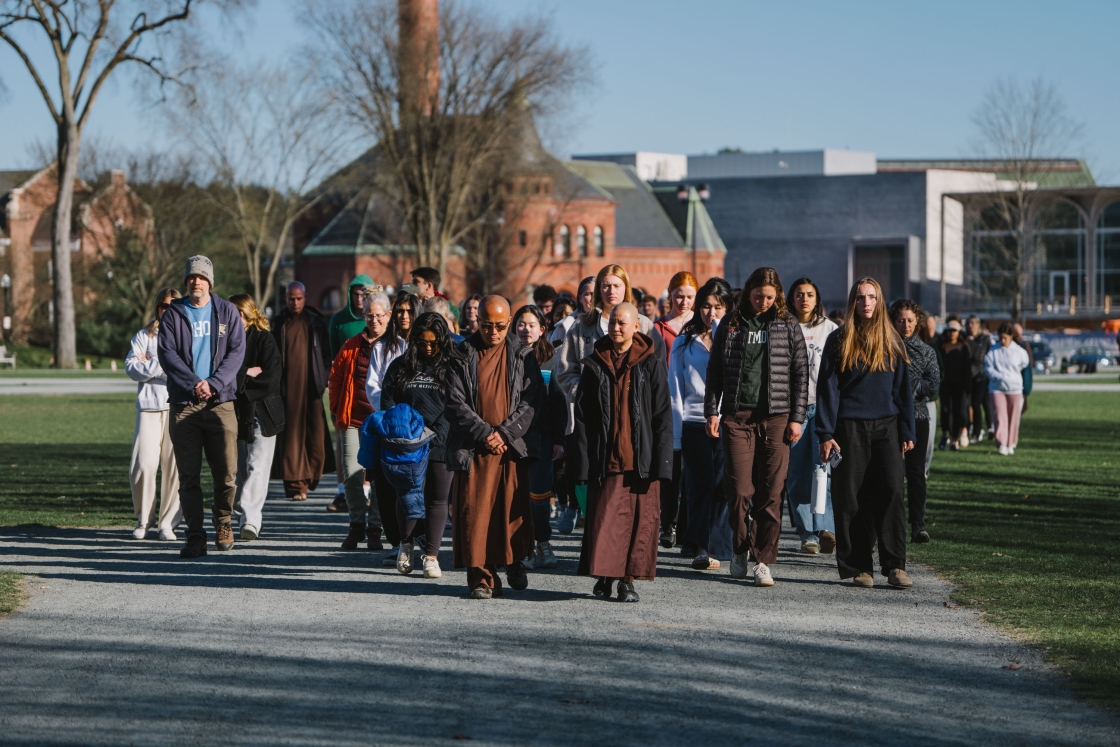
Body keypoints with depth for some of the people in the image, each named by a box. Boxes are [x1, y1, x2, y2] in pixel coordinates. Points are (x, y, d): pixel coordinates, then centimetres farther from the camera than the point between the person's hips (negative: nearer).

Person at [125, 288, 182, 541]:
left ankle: (168, 523, 3)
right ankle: (143, 520, 9)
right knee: (143, 465, -8)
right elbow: (132, 368, 2)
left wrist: (150, 365, -2)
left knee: (174, 467, -6)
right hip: (149, 406, 0)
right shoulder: (144, 336, 16)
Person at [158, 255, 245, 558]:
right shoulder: (173, 314, 7)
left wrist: (214, 383, -12)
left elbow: (236, 351, 2)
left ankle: (223, 522, 22)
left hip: (220, 401, 0)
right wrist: (194, 383, -15)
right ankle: (195, 537, 0)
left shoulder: (227, 312, 9)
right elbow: (167, 353, -2)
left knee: (226, 472, -2)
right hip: (184, 404, 0)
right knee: (188, 475, -3)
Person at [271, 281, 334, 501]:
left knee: (315, 431, -3)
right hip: (288, 388, -1)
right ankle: (295, 483, -5)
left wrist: (324, 380, 0)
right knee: (291, 434, -5)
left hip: (311, 386, 1)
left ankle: (311, 474, 13)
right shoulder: (279, 323, 7)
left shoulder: (316, 322, 9)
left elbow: (326, 353, 11)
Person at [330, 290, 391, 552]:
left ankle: (374, 529, 10)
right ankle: (357, 526, 14)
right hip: (352, 419, 2)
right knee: (352, 475, -1)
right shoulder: (352, 346, 9)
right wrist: (336, 411, 11)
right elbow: (335, 378, 16)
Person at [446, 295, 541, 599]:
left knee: (514, 509, 3)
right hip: (474, 448, -1)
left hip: (513, 447, 1)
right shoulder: (463, 356, 3)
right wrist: (485, 433, -11)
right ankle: (482, 577, -1)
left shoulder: (523, 355, 6)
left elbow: (531, 400, 2)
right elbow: (455, 403, -1)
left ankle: (514, 563, 24)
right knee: (475, 512, -6)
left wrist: (505, 433, -10)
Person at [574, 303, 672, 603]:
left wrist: (660, 460, -6)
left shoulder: (651, 363, 4)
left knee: (641, 519, 0)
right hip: (605, 458, 0)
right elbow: (582, 417, 5)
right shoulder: (595, 365, 6)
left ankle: (627, 580, 9)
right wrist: (583, 463, -3)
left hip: (640, 459, 0)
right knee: (604, 518, -2)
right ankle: (604, 576, 12)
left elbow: (663, 414, 2)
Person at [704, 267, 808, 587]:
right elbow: (715, 370, 11)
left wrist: (797, 417, 0)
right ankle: (741, 549, 16)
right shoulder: (731, 325, 9)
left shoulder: (788, 326, 7)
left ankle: (763, 560, 1)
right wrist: (712, 411, 2)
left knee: (771, 492, -4)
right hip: (737, 416, 0)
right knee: (740, 490, -5)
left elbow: (800, 373, 7)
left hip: (776, 417, 0)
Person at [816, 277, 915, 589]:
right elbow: (828, 388, 2)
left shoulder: (892, 342, 11)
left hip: (886, 426, 1)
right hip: (850, 428, -1)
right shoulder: (838, 341, 4)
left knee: (891, 492, -10)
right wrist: (825, 434, -5)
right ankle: (859, 567, 4)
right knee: (851, 499, -1)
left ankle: (895, 566, -10)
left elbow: (903, 388, 12)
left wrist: (907, 432, 6)